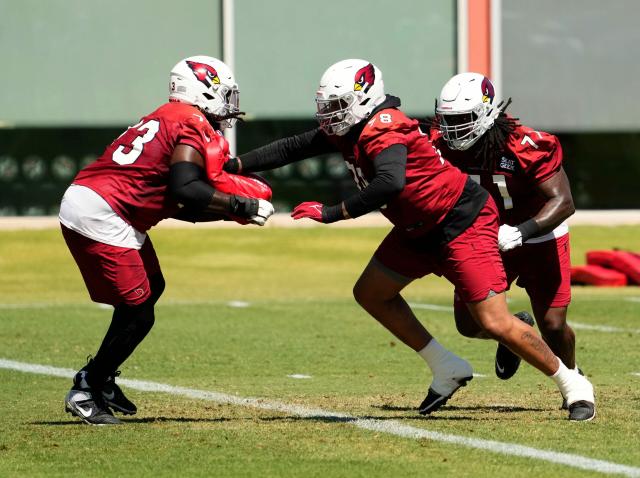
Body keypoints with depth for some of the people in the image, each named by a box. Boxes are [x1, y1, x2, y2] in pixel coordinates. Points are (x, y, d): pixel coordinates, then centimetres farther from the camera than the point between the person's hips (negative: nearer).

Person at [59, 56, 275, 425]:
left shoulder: (171, 119, 20)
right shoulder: (194, 126, -10)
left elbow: (176, 205, 18)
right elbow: (185, 190, -23)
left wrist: (229, 211, 12)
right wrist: (240, 207, -15)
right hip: (98, 217, -10)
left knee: (152, 288, 22)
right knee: (138, 314, -6)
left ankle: (101, 378, 26)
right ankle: (86, 392, 6)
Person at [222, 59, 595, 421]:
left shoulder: (383, 130, -26)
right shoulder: (348, 130, 3)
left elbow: (390, 182, -45)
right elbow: (293, 148, 11)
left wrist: (334, 213, -39)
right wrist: (232, 166, 5)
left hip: (462, 224, -11)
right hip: (420, 231, 11)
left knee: (495, 322, -14)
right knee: (371, 294, 15)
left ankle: (574, 385, 0)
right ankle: (447, 370, 20)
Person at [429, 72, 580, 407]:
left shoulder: (526, 147, -30)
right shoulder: (444, 146, -15)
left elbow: (562, 202, -30)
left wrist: (519, 232, -42)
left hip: (538, 238, -4)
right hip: (485, 240, 4)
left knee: (552, 326, -5)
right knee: (469, 324, -3)